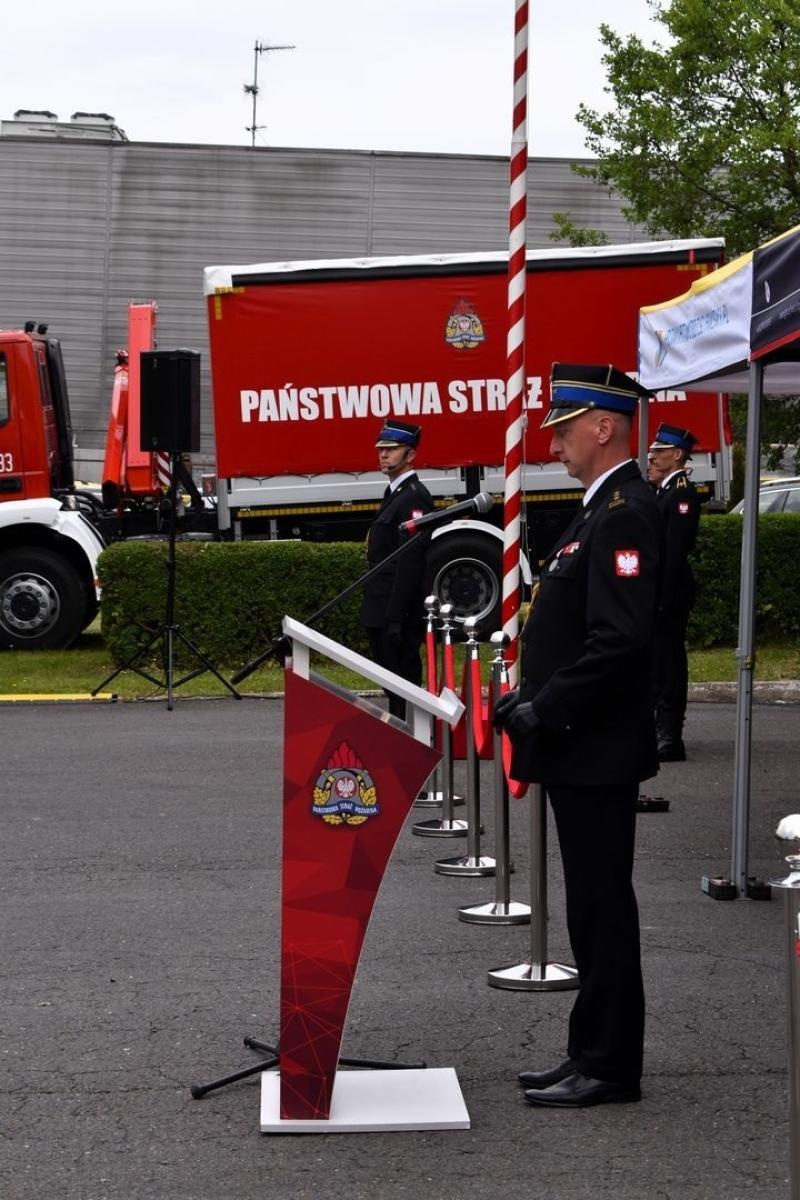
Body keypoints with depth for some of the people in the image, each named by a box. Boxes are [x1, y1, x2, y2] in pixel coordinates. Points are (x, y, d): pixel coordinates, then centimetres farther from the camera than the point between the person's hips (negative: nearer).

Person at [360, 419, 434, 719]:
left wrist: (396, 619, -23)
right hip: (382, 613, 10)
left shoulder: (414, 497, -13)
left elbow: (410, 563, -20)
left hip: (398, 614, -10)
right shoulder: (394, 494, 18)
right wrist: (380, 614, 18)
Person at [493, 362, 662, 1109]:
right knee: (595, 907, 14)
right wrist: (530, 698, 11)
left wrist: (543, 709, -20)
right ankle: (595, 1055, 22)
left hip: (596, 752, -10)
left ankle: (608, 1067, 5)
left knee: (601, 908, -3)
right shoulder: (603, 509, 15)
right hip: (578, 748, 10)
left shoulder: (624, 515, -17)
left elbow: (618, 640, -26)